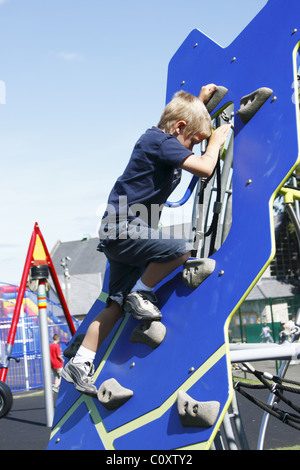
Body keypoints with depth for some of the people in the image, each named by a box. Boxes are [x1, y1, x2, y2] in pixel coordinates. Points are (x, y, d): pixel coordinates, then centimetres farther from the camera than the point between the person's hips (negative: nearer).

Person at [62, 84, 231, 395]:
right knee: (181, 250, -25)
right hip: (123, 231, -10)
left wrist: (201, 100, 34)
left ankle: (80, 363, 12)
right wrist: (215, 143, -5)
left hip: (120, 233, 10)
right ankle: (140, 293, -5)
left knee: (117, 305, 10)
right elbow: (204, 169, -23)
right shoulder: (160, 141, -13)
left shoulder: (158, 137, 16)